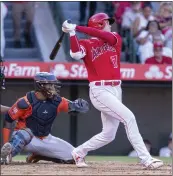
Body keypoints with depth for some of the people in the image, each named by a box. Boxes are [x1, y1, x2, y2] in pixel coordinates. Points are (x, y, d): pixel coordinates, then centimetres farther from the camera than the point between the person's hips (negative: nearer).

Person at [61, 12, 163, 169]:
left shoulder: (115, 38, 13)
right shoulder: (86, 44, 0)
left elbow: (105, 36, -10)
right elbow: (76, 54, -23)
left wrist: (77, 28, -15)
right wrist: (72, 33, -26)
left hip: (115, 90, 7)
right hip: (99, 91, -7)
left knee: (108, 135, 10)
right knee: (128, 117, -19)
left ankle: (79, 153, 29)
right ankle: (146, 159, -20)